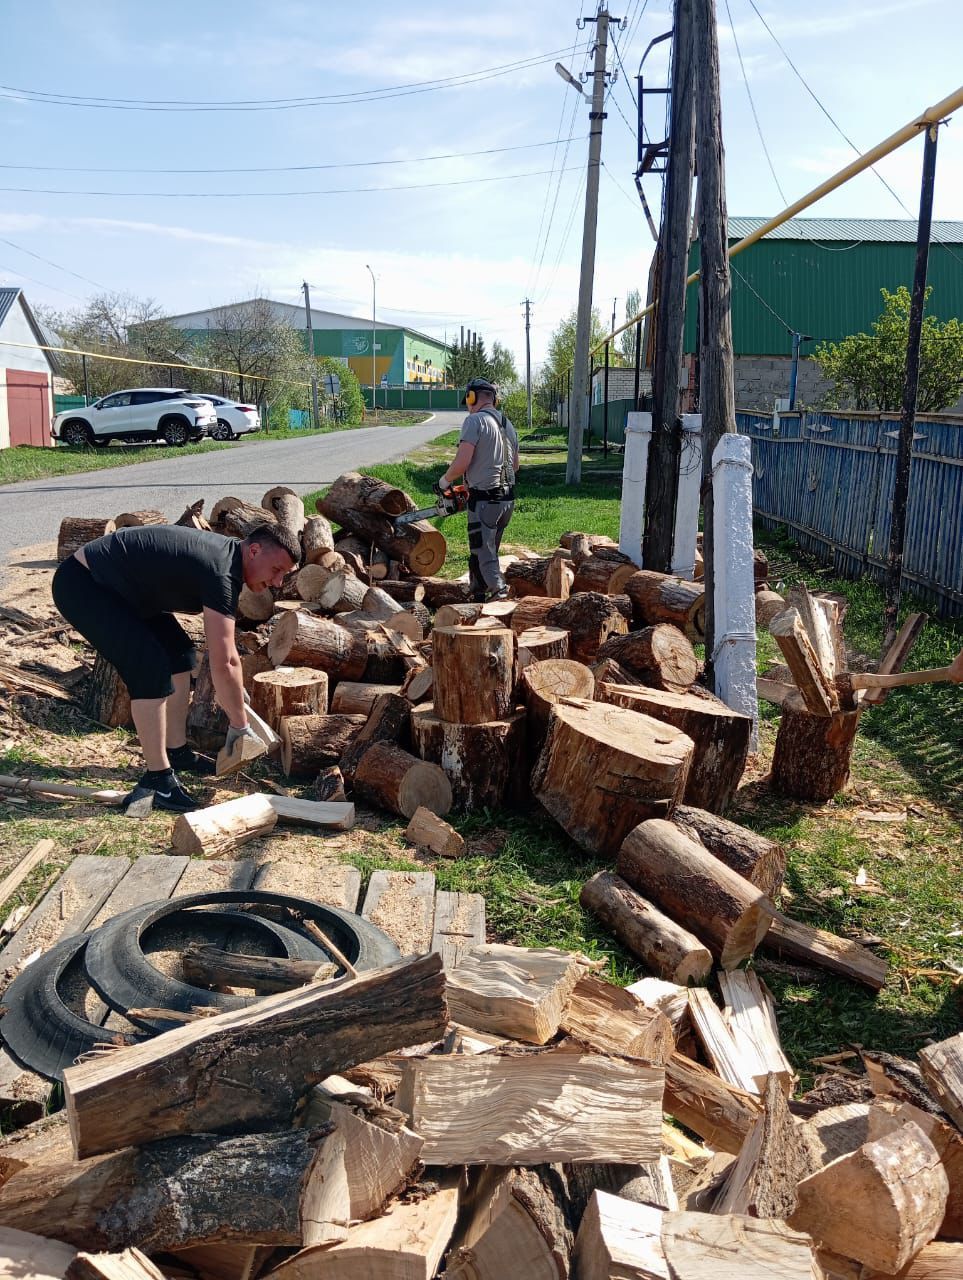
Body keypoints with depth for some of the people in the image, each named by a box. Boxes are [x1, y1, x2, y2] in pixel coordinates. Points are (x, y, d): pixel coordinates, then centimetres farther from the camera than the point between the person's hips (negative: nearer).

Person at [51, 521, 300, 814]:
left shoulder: (227, 553, 5)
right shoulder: (221, 574, -25)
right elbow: (223, 663, -24)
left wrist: (236, 690, 25)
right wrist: (240, 726, -14)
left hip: (115, 585, 11)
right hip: (81, 585, -11)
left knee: (179, 652, 11)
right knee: (151, 668, -20)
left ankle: (176, 752, 22)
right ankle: (157, 778, -11)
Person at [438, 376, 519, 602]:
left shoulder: (475, 421, -10)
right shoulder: (508, 425, 16)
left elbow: (462, 462, -18)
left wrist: (444, 481, -1)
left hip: (484, 501, -8)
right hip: (508, 498, 8)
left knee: (484, 556, -4)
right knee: (488, 550, 17)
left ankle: (500, 594, -14)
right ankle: (478, 595, 24)